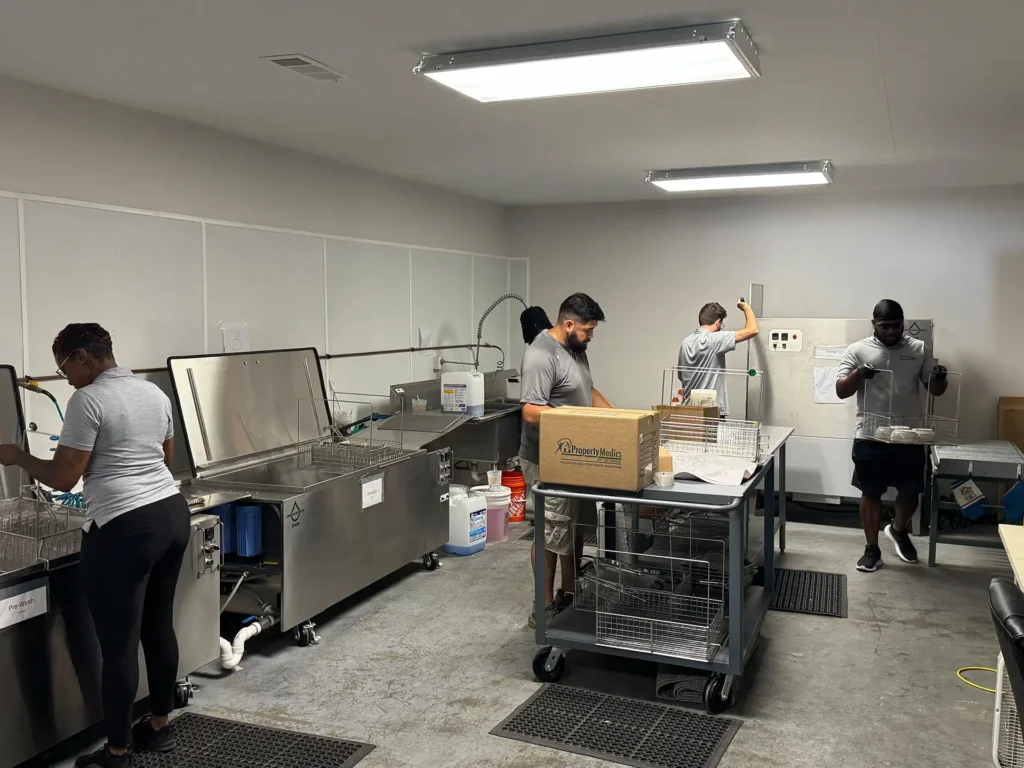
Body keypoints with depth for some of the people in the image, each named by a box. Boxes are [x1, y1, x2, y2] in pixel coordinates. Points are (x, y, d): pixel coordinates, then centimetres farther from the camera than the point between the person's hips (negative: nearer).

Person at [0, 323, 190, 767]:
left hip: (124, 528, -8)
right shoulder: (155, 393, 12)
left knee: (119, 643, 3)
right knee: (159, 625, 19)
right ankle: (160, 726, 32)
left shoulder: (87, 401, -12)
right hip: (172, 514, 9)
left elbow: (62, 478, -10)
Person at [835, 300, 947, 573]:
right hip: (870, 438, -2)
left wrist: (939, 379, -17)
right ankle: (872, 549, 20)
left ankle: (898, 530, 41)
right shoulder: (857, 350, -3)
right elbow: (841, 391, -6)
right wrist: (858, 374, -26)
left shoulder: (919, 349, 3)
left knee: (910, 491, 12)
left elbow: (935, 390, 6)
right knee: (870, 493, 6)